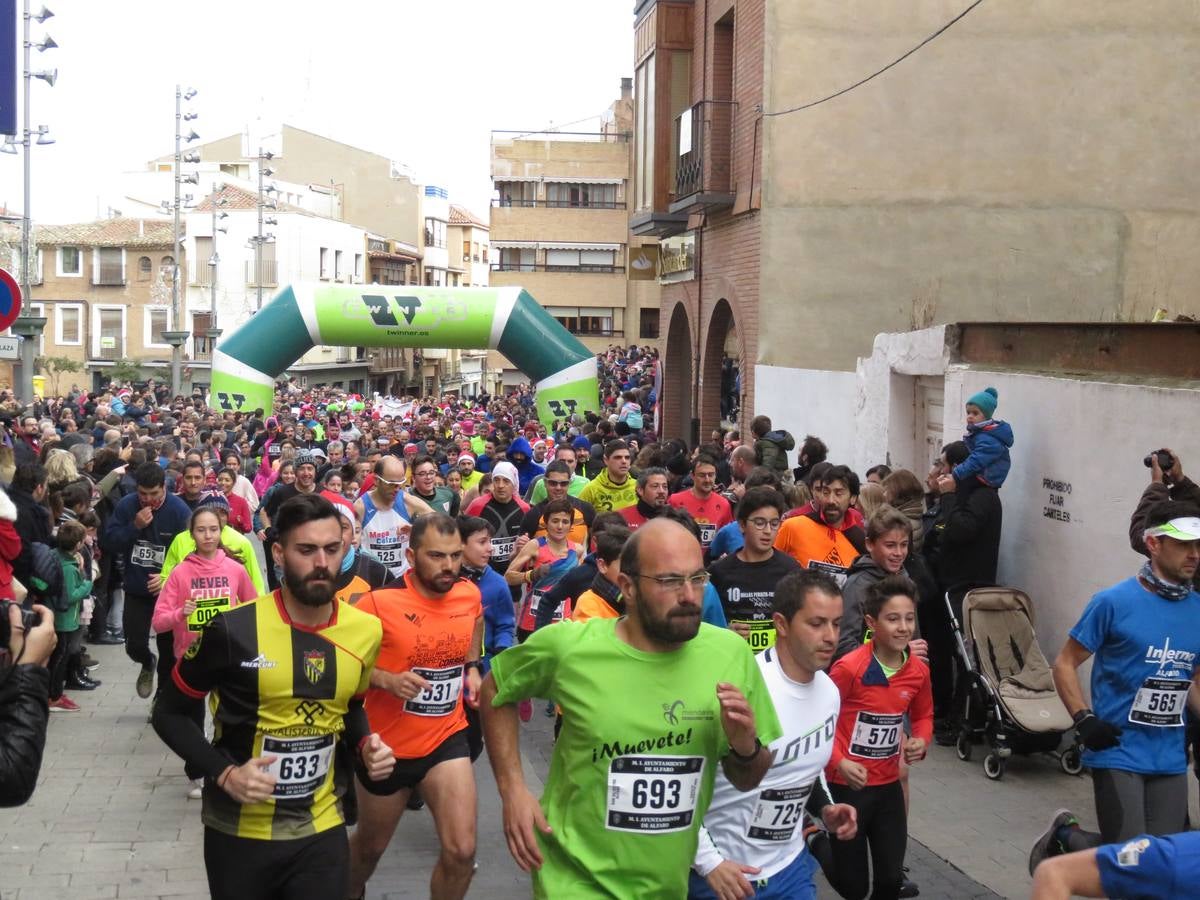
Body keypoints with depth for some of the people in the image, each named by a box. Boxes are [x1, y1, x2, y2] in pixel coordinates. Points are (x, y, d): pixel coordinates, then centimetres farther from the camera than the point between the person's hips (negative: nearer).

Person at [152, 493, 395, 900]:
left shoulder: (365, 631, -3)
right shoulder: (233, 630, -17)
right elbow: (169, 714, -5)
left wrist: (364, 745, -4)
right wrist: (223, 774, -18)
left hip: (322, 829, 3)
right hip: (239, 831, -2)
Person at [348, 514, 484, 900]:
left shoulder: (470, 595, -5)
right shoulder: (379, 601, -20)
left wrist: (473, 669, 4)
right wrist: (388, 680, -27)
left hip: (446, 739, 2)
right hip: (388, 745, -2)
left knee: (462, 851, -11)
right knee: (370, 845, 20)